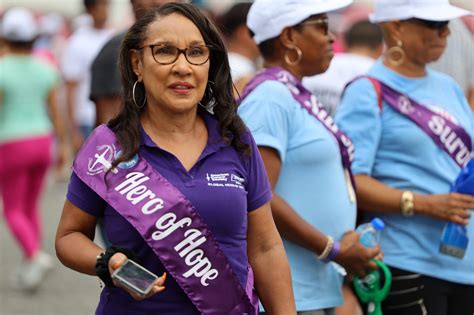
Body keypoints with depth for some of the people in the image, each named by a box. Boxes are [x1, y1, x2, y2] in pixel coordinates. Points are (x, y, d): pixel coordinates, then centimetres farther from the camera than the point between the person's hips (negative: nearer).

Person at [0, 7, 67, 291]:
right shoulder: (45, 70, 1)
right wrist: (63, 147, 10)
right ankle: (29, 269, 14)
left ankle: (37, 257, -19)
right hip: (42, 142, 5)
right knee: (31, 207, 17)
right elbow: (55, 111, 3)